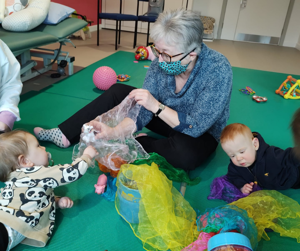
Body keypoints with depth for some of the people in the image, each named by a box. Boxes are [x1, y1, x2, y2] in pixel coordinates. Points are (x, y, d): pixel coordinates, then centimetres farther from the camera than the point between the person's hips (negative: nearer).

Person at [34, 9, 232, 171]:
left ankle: (142, 144, -9)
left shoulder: (218, 71, -30)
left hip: (201, 133, -4)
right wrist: (114, 131, -32)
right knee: (118, 91, -2)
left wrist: (156, 106, -38)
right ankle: (65, 135, -1)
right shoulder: (162, 61, -16)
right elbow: (142, 111, -17)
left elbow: (195, 127, -31)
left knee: (185, 153, -40)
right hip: (168, 120, 5)